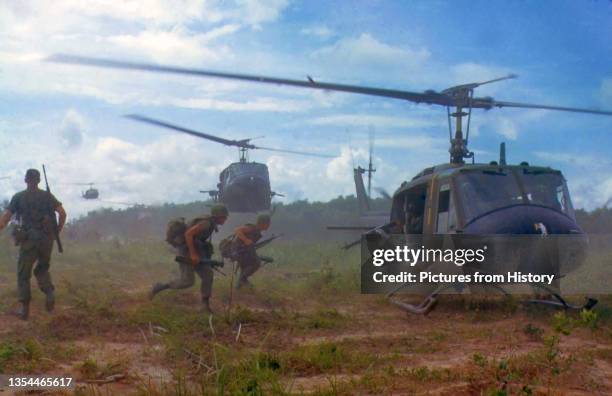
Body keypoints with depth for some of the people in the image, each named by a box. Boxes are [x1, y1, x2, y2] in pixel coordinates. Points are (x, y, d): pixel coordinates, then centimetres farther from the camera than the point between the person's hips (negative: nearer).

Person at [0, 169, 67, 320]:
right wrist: (58, 231, 9)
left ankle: (25, 309, 8)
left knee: (23, 274, 10)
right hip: (46, 239, 2)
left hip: (29, 240, -2)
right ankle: (50, 294, -5)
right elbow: (63, 213, -3)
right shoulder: (47, 196, 6)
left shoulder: (18, 197, 2)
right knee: (42, 269, 21)